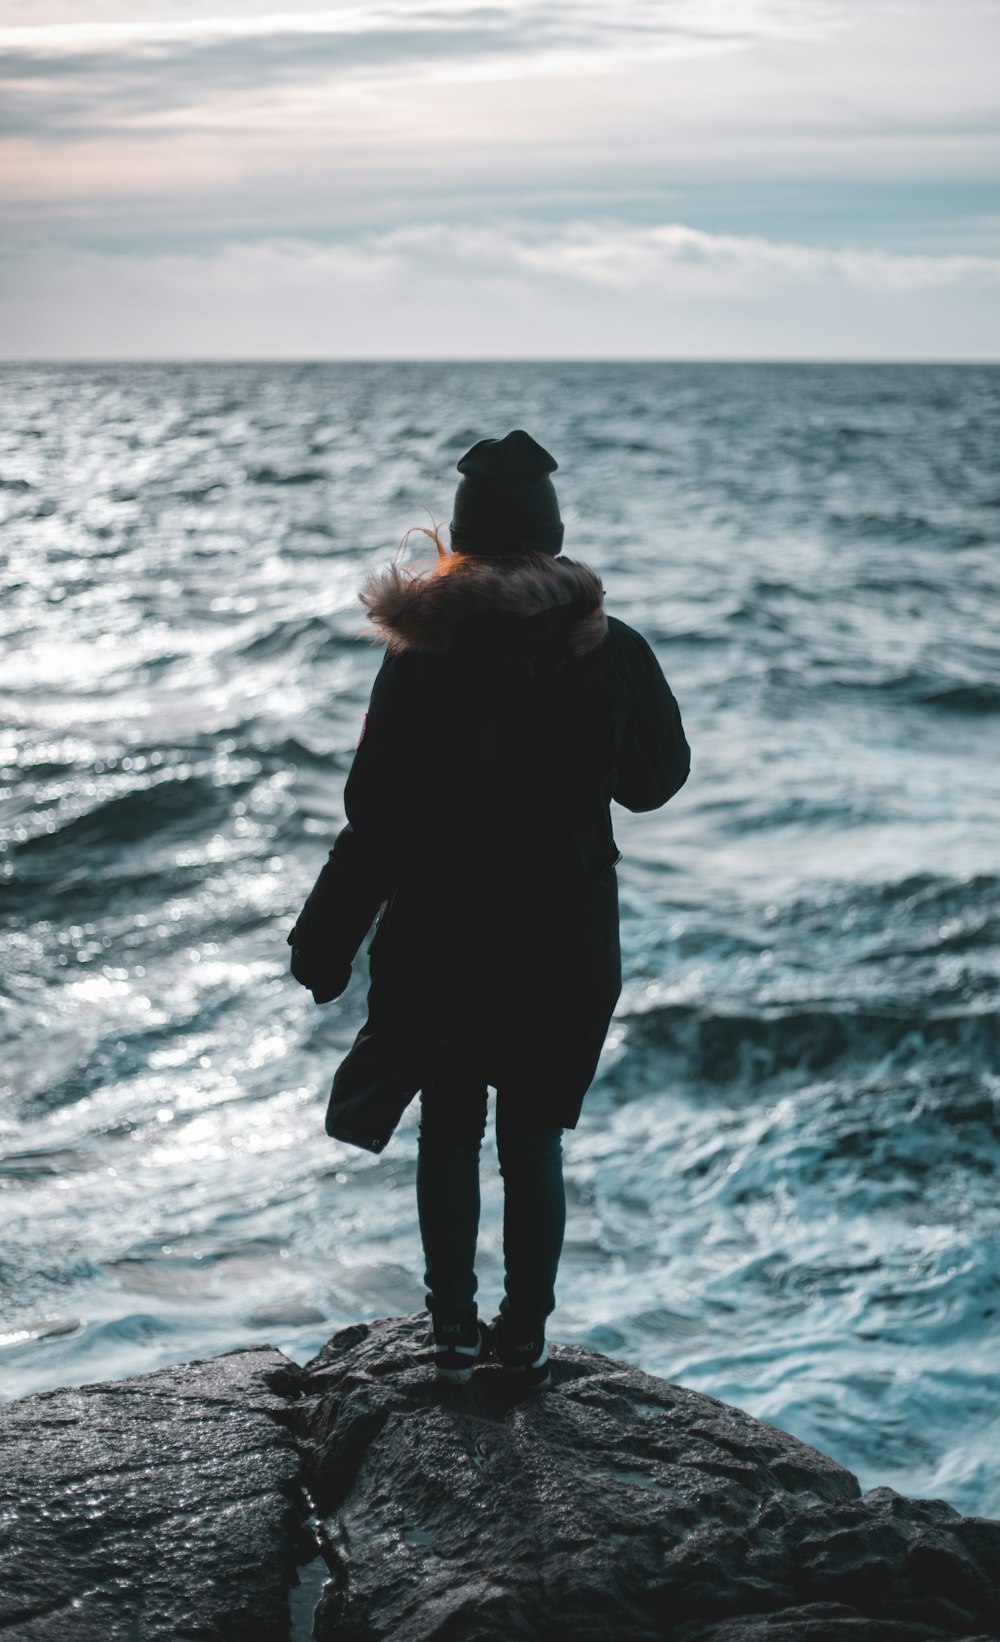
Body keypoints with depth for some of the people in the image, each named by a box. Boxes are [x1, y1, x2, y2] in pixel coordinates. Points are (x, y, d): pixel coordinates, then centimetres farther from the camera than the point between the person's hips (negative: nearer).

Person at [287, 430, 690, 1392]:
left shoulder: (421, 659, -15)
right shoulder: (611, 654, -10)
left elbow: (376, 821, -12)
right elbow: (656, 780, 5)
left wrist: (325, 948, -3)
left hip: (443, 942, -1)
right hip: (567, 948, 1)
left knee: (449, 1129, 16)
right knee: (534, 1137, 15)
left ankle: (455, 1329, 24)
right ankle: (525, 1341, 23)